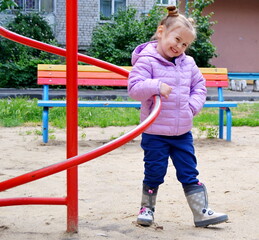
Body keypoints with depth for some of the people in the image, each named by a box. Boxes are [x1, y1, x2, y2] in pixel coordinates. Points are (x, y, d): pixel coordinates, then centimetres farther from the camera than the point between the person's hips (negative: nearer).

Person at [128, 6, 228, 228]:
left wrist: (194, 104, 0)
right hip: (155, 132, -5)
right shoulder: (147, 60, -11)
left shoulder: (188, 63, 6)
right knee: (154, 174, 6)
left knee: (189, 174, 9)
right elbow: (134, 88, -18)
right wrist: (156, 86, -31)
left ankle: (201, 213, 13)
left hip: (183, 132, 5)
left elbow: (200, 86, 17)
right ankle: (147, 209, 24)